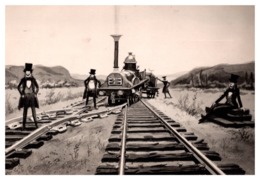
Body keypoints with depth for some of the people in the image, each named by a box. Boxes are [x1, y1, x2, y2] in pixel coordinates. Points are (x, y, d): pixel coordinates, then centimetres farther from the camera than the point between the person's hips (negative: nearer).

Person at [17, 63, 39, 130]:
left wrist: (35, 94, 1)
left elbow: (37, 87, 9)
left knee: (33, 110, -3)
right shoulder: (23, 79, -5)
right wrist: (21, 94, -3)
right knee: (25, 111, 3)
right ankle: (24, 125, 8)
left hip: (32, 96, 1)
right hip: (25, 97, -1)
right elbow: (18, 87, 3)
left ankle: (36, 124, -1)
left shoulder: (33, 79, -2)